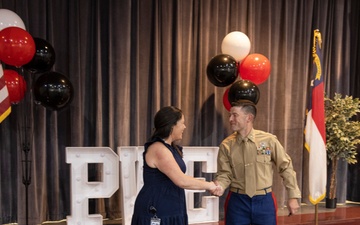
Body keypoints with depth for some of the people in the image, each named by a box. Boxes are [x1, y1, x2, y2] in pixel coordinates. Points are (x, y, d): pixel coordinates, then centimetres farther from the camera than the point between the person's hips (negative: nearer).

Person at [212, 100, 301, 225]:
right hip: (237, 201, 1)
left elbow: (286, 168, 1)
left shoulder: (269, 140, -6)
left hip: (264, 201, -1)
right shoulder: (226, 145, -3)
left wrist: (293, 196, 2)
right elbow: (225, 174, 0)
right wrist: (219, 186, -22)